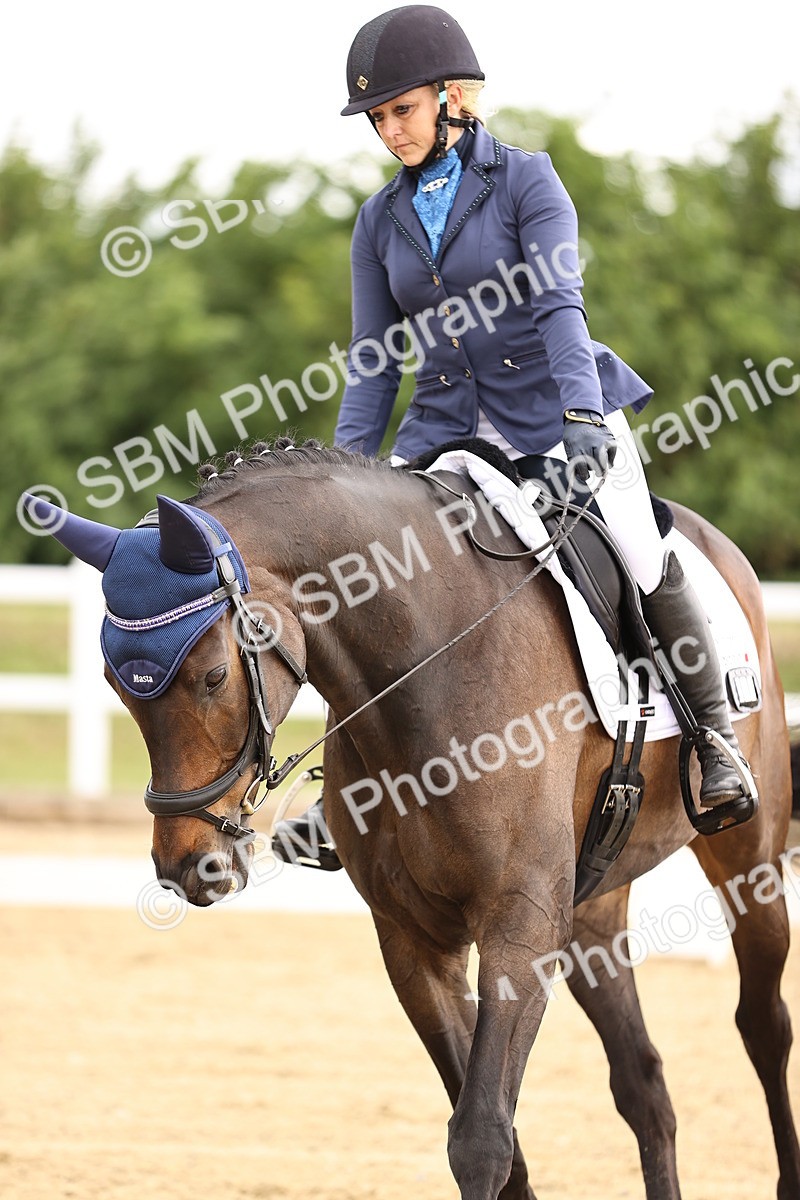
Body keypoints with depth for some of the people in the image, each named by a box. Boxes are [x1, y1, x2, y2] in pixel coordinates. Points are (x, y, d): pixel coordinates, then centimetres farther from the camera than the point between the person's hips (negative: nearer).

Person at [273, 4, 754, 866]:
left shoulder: (525, 182, -5)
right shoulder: (381, 221, 8)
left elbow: (559, 303, -18)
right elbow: (373, 364, 9)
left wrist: (584, 414, -31)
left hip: (556, 414, -4)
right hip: (446, 430, 4)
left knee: (642, 563, -16)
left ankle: (713, 730, 6)